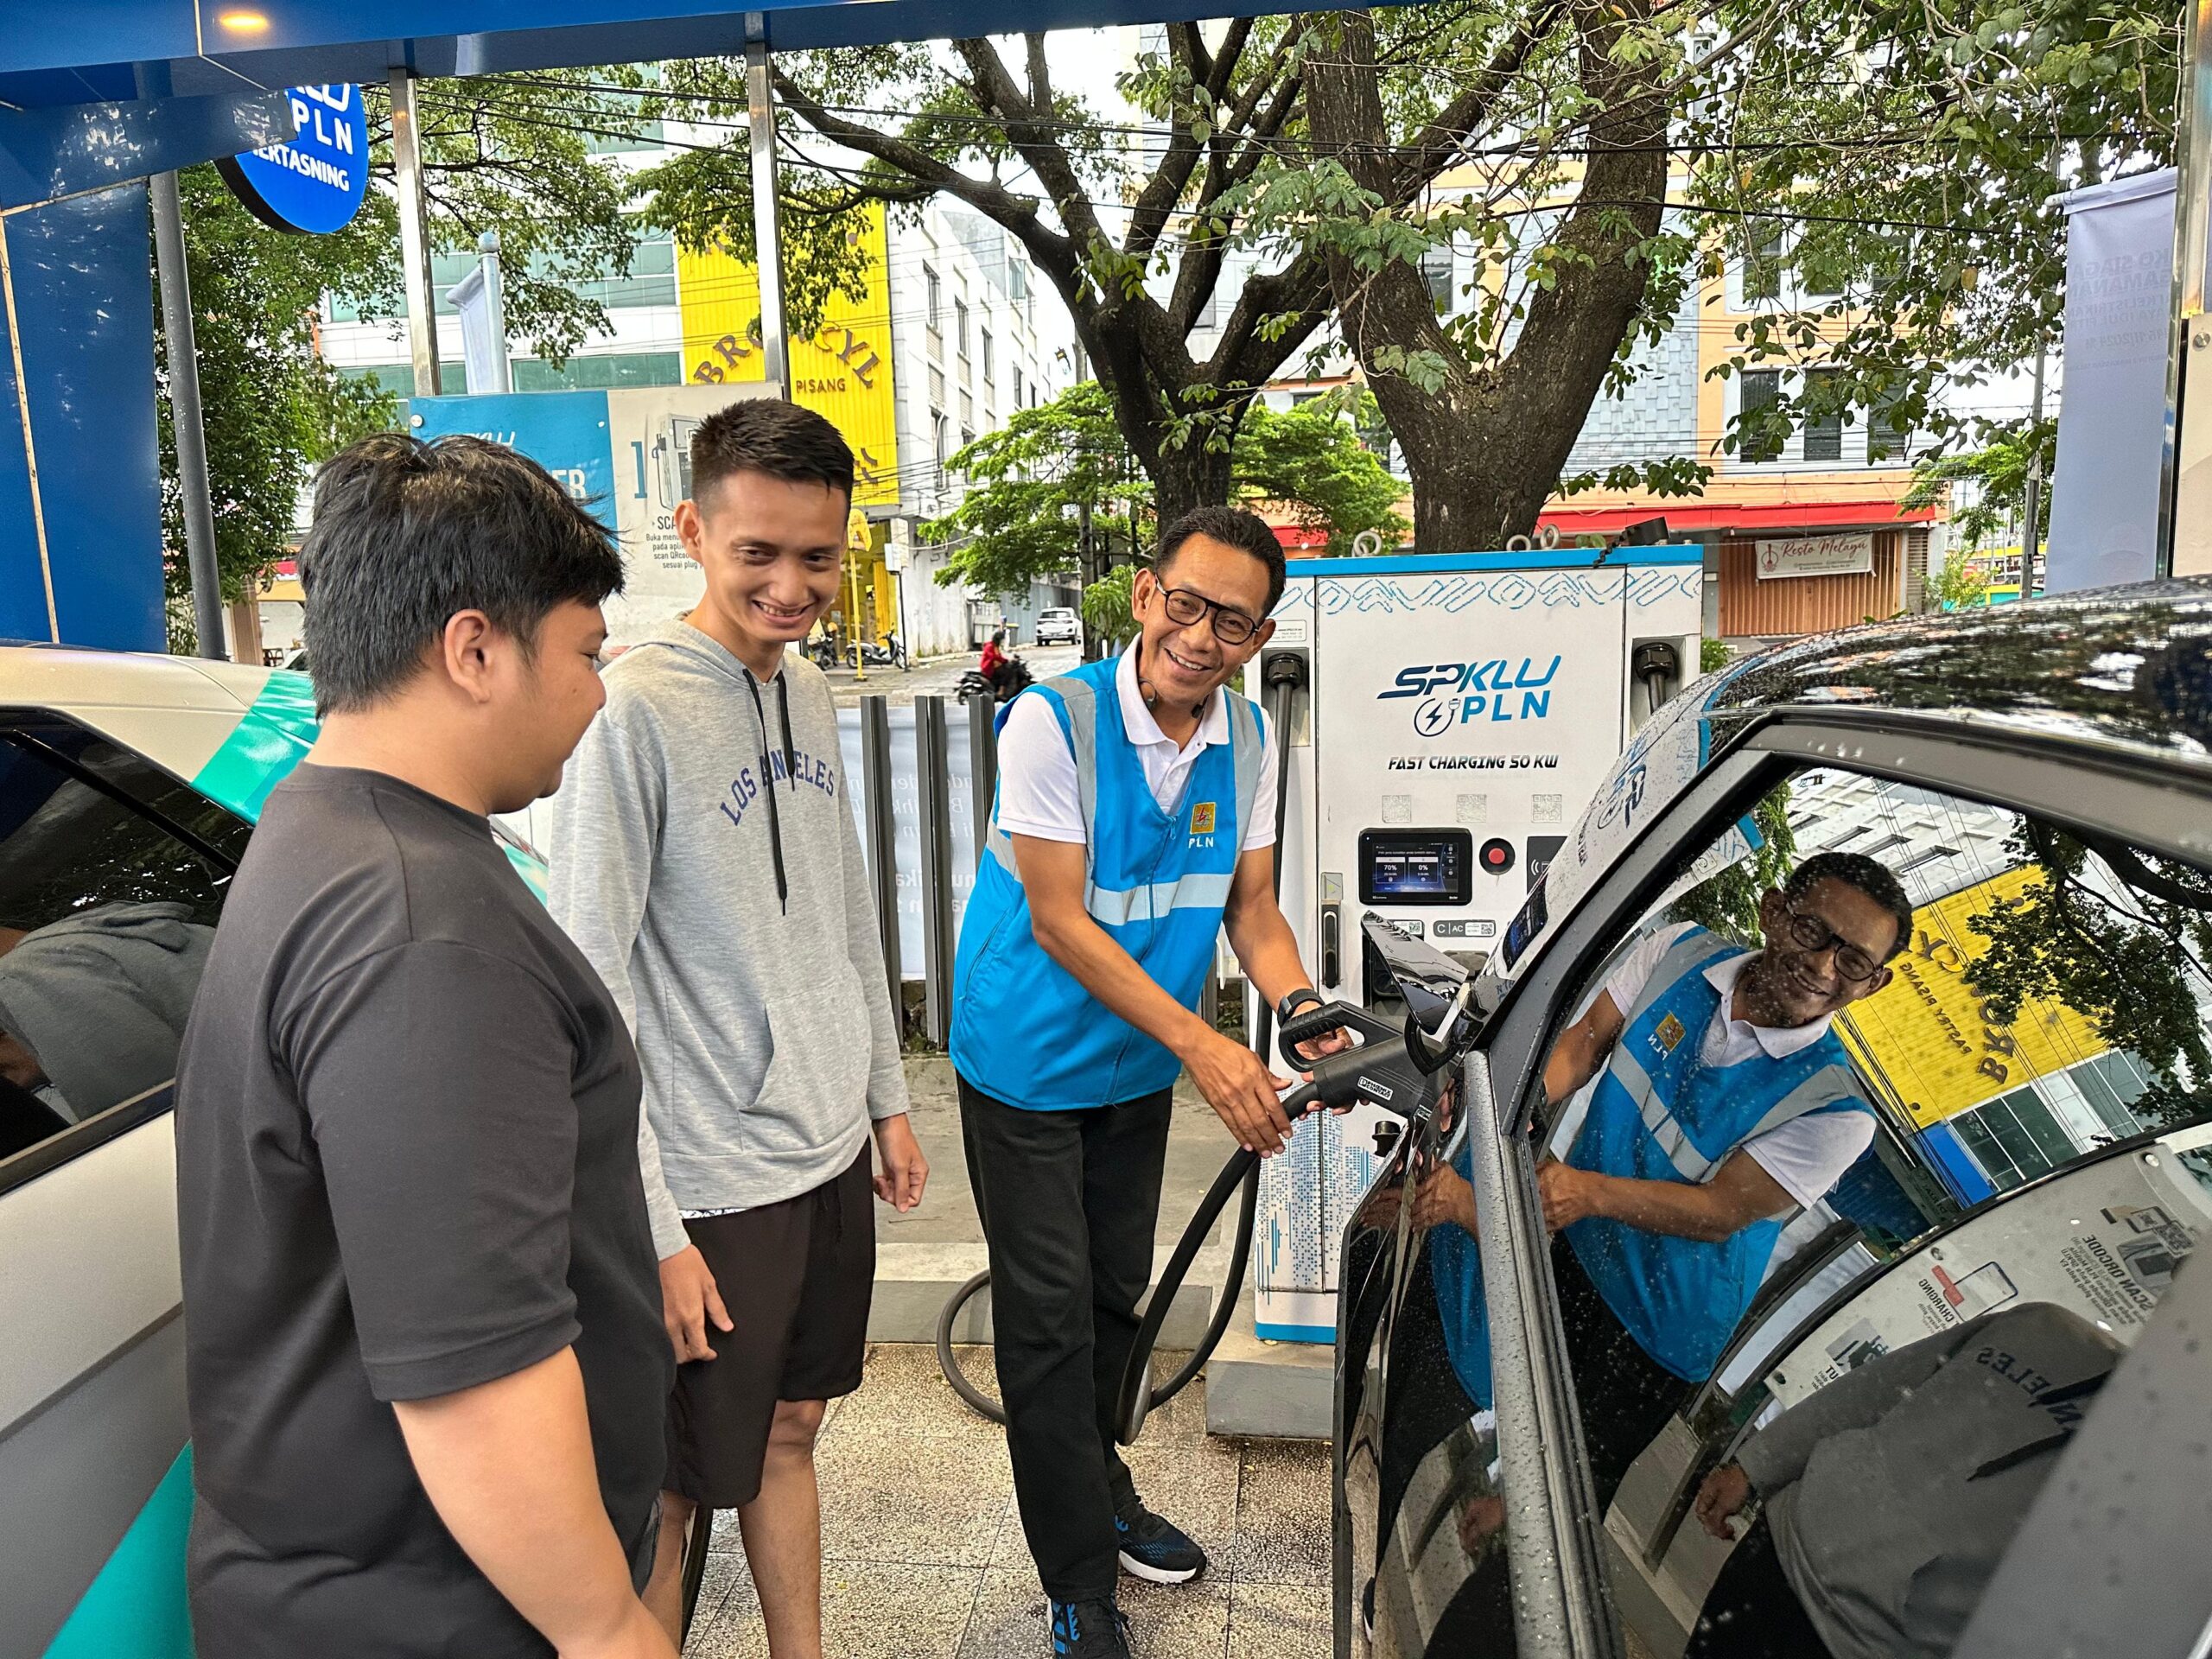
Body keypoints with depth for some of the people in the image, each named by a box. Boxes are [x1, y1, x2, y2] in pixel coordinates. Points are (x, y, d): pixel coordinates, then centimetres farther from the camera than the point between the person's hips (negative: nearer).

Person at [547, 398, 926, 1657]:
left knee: (792, 1429, 22)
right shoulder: (636, 712, -18)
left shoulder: (810, 696, 6)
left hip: (830, 1152, 8)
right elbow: (588, 988, -18)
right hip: (709, 1186, -7)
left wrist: (888, 1099, 17)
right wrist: (650, 1227, -18)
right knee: (669, 1496, 9)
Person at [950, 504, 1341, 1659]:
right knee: (1050, 1315, 2)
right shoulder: (1054, 719, -23)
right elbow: (1058, 920, -24)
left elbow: (1250, 903, 1)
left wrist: (1302, 1008, -19)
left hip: (1139, 1067, 6)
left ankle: (1098, 1487, 44)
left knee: (1115, 1296, 20)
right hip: (1029, 1061, -5)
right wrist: (1206, 1047, -28)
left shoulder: (1246, 740, -5)